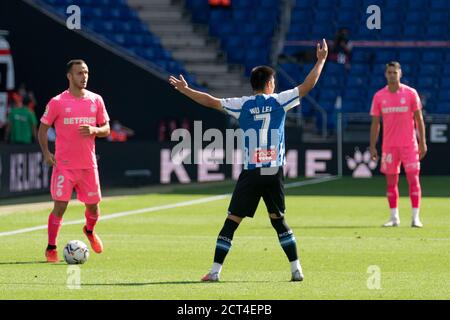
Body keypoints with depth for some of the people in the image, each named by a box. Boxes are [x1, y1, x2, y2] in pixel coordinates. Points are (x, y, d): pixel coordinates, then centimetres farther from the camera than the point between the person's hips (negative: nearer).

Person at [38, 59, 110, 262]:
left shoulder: (96, 100, 5)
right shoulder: (57, 102, -4)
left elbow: (106, 130, 10)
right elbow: (43, 129, 3)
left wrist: (94, 130, -12)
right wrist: (46, 152, -10)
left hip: (88, 164, 3)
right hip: (64, 165, -3)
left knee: (93, 206, 11)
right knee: (60, 206, -10)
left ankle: (89, 231, 44)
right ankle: (51, 248, 2)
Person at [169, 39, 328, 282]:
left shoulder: (243, 105, 1)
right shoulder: (279, 101, 1)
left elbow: (210, 101, 6)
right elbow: (307, 86, 6)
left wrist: (184, 89, 19)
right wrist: (321, 61, 18)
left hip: (250, 173, -1)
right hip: (274, 172, 1)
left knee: (231, 222, 1)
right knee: (278, 220, 13)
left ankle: (215, 271, -1)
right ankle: (296, 269, 8)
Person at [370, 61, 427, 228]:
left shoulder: (411, 93, -1)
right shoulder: (379, 96, 5)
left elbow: (419, 119, 1)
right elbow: (375, 123, 8)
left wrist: (422, 142, -5)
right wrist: (372, 146, 3)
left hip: (409, 144, -2)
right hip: (389, 145, 2)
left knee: (413, 179, -6)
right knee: (391, 181, 5)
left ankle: (415, 217, -4)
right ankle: (394, 217, 13)